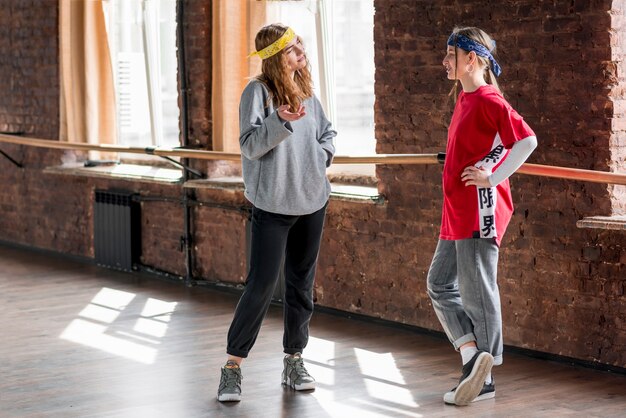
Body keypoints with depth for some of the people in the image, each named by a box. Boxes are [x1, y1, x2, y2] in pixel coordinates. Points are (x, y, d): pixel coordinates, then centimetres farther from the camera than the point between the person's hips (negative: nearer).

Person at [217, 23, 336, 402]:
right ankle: (233, 365, 3)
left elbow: (328, 132, 23)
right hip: (273, 205, -6)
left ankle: (294, 360, 22)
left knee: (302, 283, 11)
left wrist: (321, 156, 4)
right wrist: (280, 121, -31)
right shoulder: (258, 92, -10)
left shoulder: (307, 92, 8)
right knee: (261, 285, -8)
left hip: (312, 201, 6)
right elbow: (250, 146, -17)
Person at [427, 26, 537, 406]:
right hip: (457, 214, 10)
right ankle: (473, 355, 10)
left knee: (476, 292, -2)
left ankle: (484, 378, 8)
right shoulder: (464, 99, 13)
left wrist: (493, 178, -20)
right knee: (440, 283, 13)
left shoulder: (489, 100, -15)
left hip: (480, 213, -10)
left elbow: (527, 139, -24)